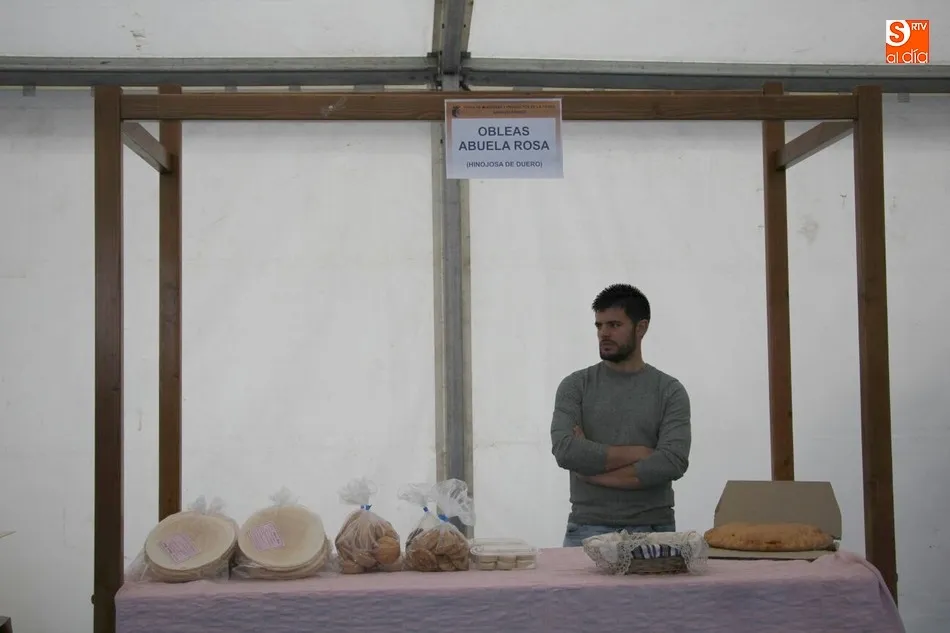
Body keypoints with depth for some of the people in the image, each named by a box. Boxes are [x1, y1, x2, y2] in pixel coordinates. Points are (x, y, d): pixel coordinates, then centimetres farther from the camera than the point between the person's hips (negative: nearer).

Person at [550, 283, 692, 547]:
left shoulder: (670, 391, 4)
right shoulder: (575, 386, 5)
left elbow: (673, 462, -10)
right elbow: (565, 449, -11)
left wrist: (595, 470, -10)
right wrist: (638, 453, -9)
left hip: (653, 529, 0)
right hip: (587, 529, 0)